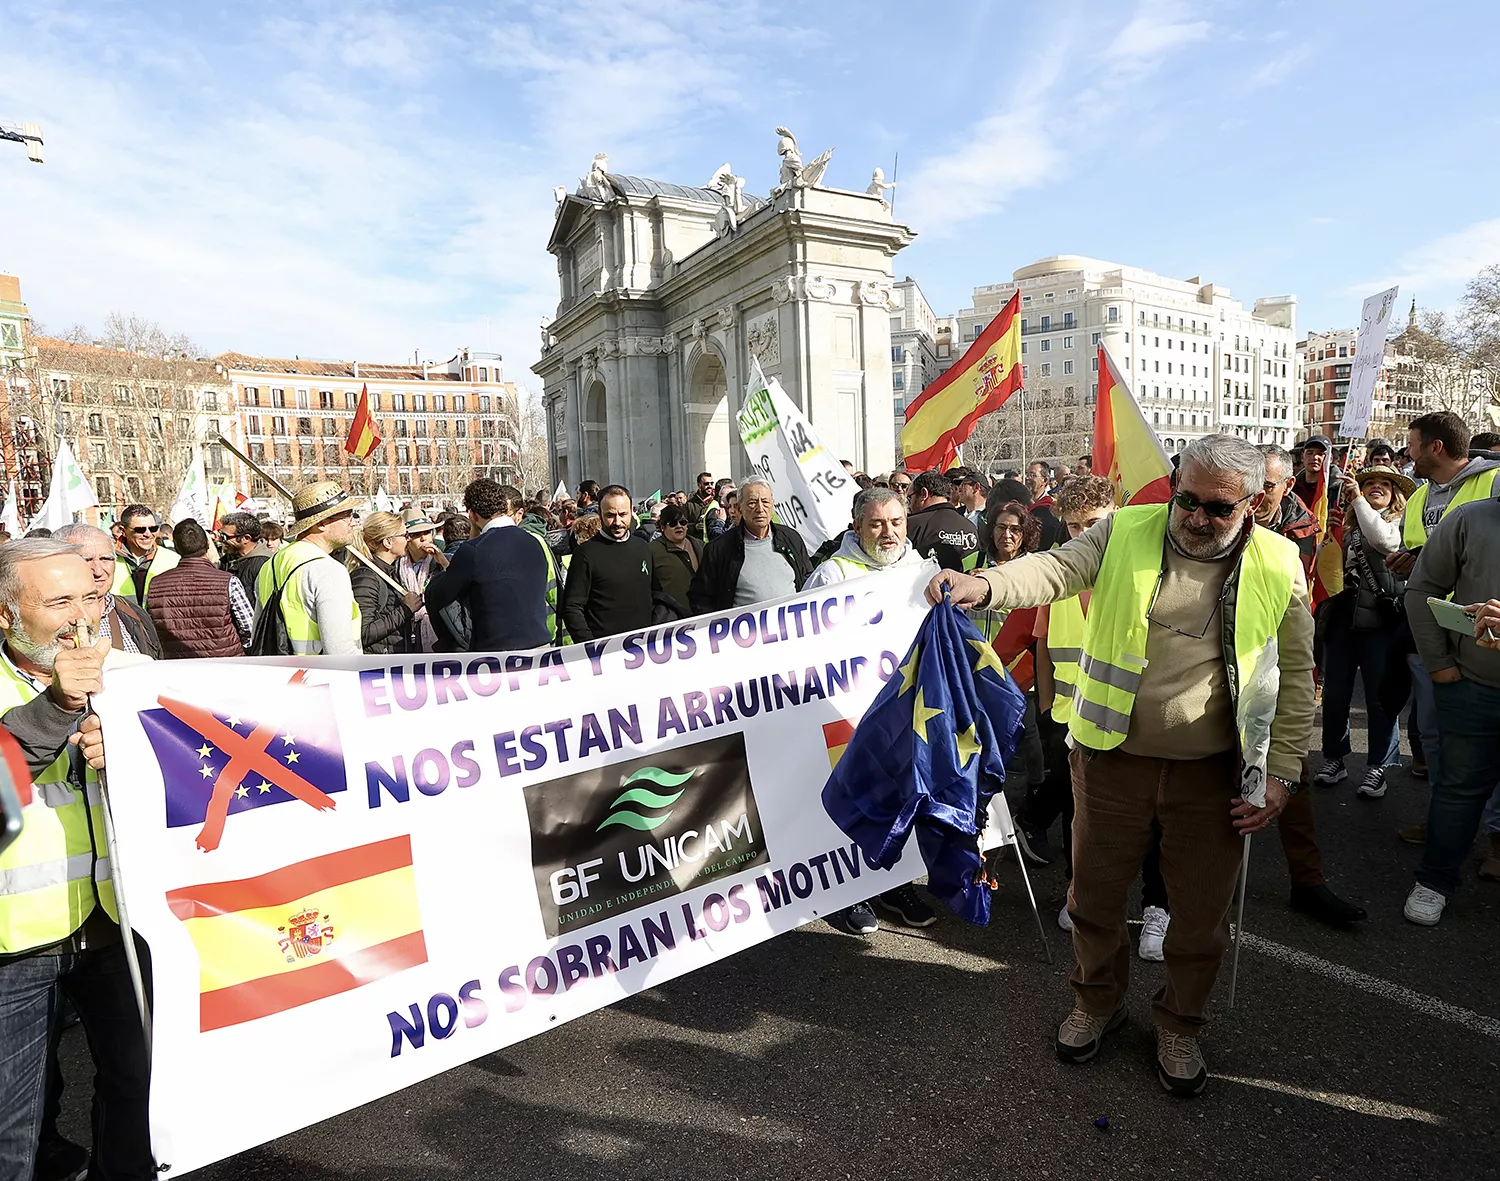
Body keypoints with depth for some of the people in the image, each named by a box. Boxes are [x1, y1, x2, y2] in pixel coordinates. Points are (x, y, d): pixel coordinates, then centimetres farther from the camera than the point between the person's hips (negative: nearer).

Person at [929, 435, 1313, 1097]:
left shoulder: (1278, 568, -1)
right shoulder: (1126, 534, -5)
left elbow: (1296, 675, 4)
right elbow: (1057, 569, -20)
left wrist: (1283, 771, 0)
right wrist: (983, 586, -41)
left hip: (1212, 770, 1)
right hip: (1113, 757, 0)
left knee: (1201, 912, 14)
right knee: (1095, 892, 14)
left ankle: (1180, 1027, 42)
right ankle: (1097, 1003, 42)